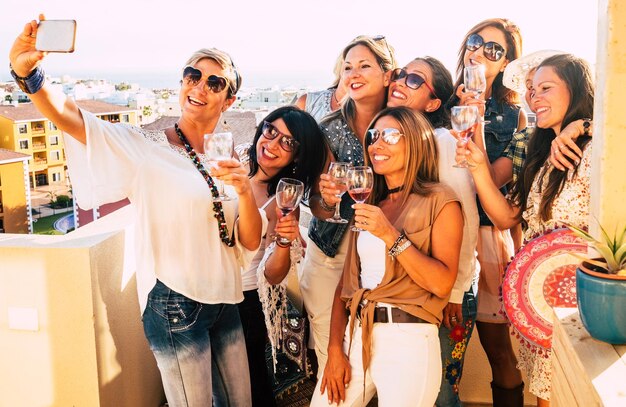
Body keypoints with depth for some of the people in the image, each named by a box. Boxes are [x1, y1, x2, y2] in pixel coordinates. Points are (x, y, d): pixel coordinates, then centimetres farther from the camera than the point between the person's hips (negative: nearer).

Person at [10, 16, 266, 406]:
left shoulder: (223, 165, 8)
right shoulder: (145, 149, -8)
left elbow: (250, 243, 3)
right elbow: (70, 118, -23)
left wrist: (245, 192, -15)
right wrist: (28, 72, -42)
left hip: (224, 303, 6)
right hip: (175, 305, -6)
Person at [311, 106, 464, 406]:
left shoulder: (440, 201, -2)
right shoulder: (368, 205, 14)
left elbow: (443, 283, -13)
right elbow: (347, 282, 9)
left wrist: (391, 236, -20)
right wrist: (335, 350, 0)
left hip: (408, 339, -5)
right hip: (355, 335, 5)